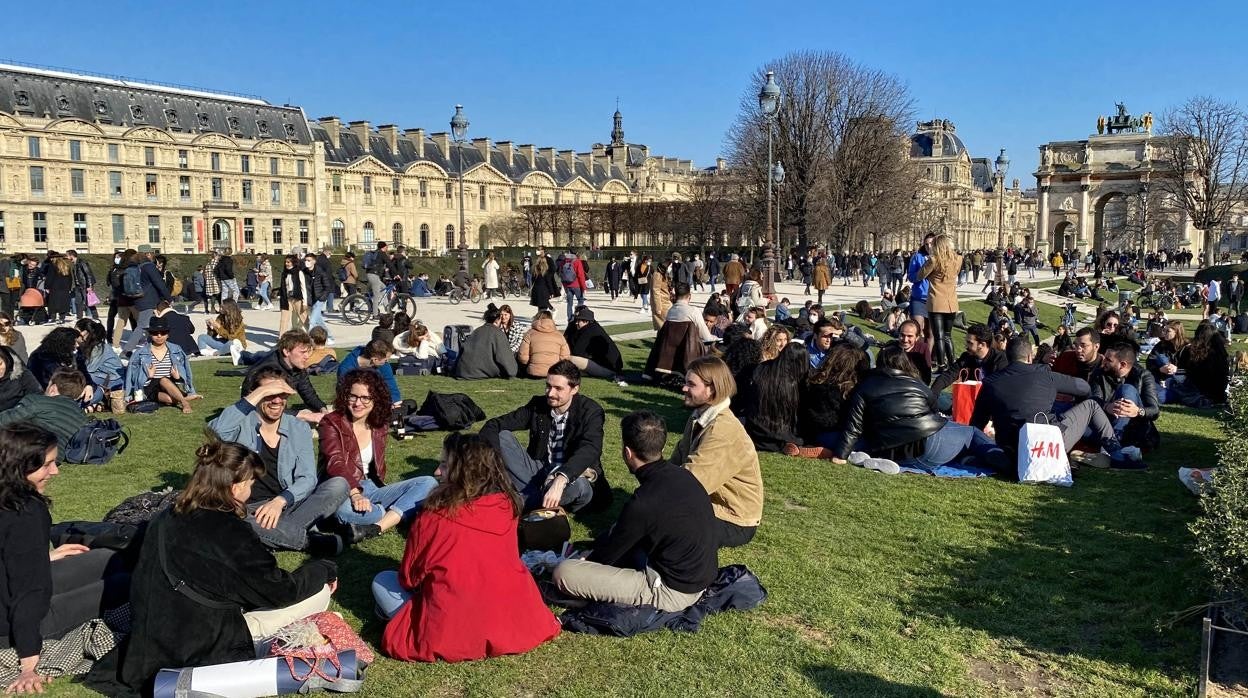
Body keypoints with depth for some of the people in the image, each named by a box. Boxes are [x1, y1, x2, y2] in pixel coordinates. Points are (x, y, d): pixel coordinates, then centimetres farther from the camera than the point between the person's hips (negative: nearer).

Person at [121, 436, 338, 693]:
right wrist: (326, 569, 3)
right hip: (206, 650, -8)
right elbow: (280, 591, -13)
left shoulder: (165, 520, 1)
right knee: (318, 591, -5)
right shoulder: (230, 533, -21)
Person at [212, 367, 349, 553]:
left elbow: (307, 478, -2)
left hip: (287, 506, 3)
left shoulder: (299, 429, 7)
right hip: (247, 510, -3)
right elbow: (216, 433, -28)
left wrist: (280, 501, -21)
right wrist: (259, 394, -26)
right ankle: (311, 541, -27)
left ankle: (275, 536, -28)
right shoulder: (242, 423, -3)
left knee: (338, 484, -19)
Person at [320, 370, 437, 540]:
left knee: (428, 483, -14)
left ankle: (374, 529, -30)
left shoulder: (380, 426, 10)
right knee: (343, 509, -42)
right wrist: (355, 494, -39)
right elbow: (335, 463, -23)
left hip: (371, 489, 6)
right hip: (343, 493, -5)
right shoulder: (331, 423, -6)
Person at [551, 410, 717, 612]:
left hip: (673, 593, -9)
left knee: (563, 573, -14)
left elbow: (609, 554, -8)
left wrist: (586, 560, 13)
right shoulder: (682, 475, -2)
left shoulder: (643, 503, -27)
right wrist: (595, 550, 20)